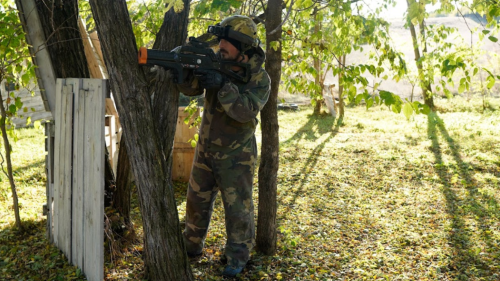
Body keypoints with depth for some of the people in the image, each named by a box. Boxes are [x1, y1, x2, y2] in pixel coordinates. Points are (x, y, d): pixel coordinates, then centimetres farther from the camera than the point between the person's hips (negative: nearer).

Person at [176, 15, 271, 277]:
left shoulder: (259, 78, -16)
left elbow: (246, 111, -29)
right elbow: (190, 89, -10)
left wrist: (223, 84, -36)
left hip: (236, 156, -5)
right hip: (205, 150, 5)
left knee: (238, 208, 3)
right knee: (197, 201, 16)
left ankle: (237, 256, 21)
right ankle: (191, 246, 35)